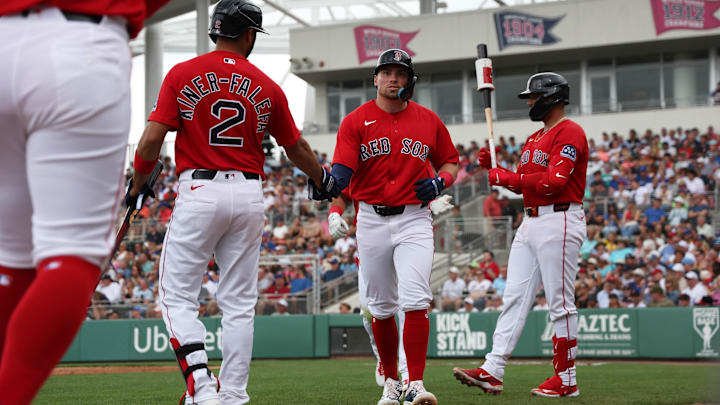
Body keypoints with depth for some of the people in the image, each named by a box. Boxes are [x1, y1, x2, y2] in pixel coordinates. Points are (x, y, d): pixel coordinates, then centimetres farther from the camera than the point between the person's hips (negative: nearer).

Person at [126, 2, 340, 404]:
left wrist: (137, 184, 8)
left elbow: (152, 139, -8)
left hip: (198, 192, -2)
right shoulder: (267, 87, 6)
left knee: (178, 295, 2)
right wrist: (321, 180, 35)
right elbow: (296, 147, 16)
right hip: (250, 195, 3)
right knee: (240, 303, 9)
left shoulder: (182, 75, -1)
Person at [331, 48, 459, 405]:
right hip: (371, 220, 1)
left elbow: (450, 161, 17)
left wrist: (440, 181, -6)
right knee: (381, 307, 9)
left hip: (414, 219, -1)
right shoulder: (355, 121, -1)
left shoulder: (429, 121, 4)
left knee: (415, 301, -15)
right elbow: (343, 168, -13)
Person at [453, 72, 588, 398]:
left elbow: (555, 181, -21)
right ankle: (493, 372, 0)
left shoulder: (570, 133, -9)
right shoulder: (534, 140, 21)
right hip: (529, 223, 10)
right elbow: (522, 183, 22)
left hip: (559, 222, -10)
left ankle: (567, 380, 0)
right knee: (514, 298, 3)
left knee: (561, 304, -6)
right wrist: (494, 168, 6)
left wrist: (508, 177, -15)